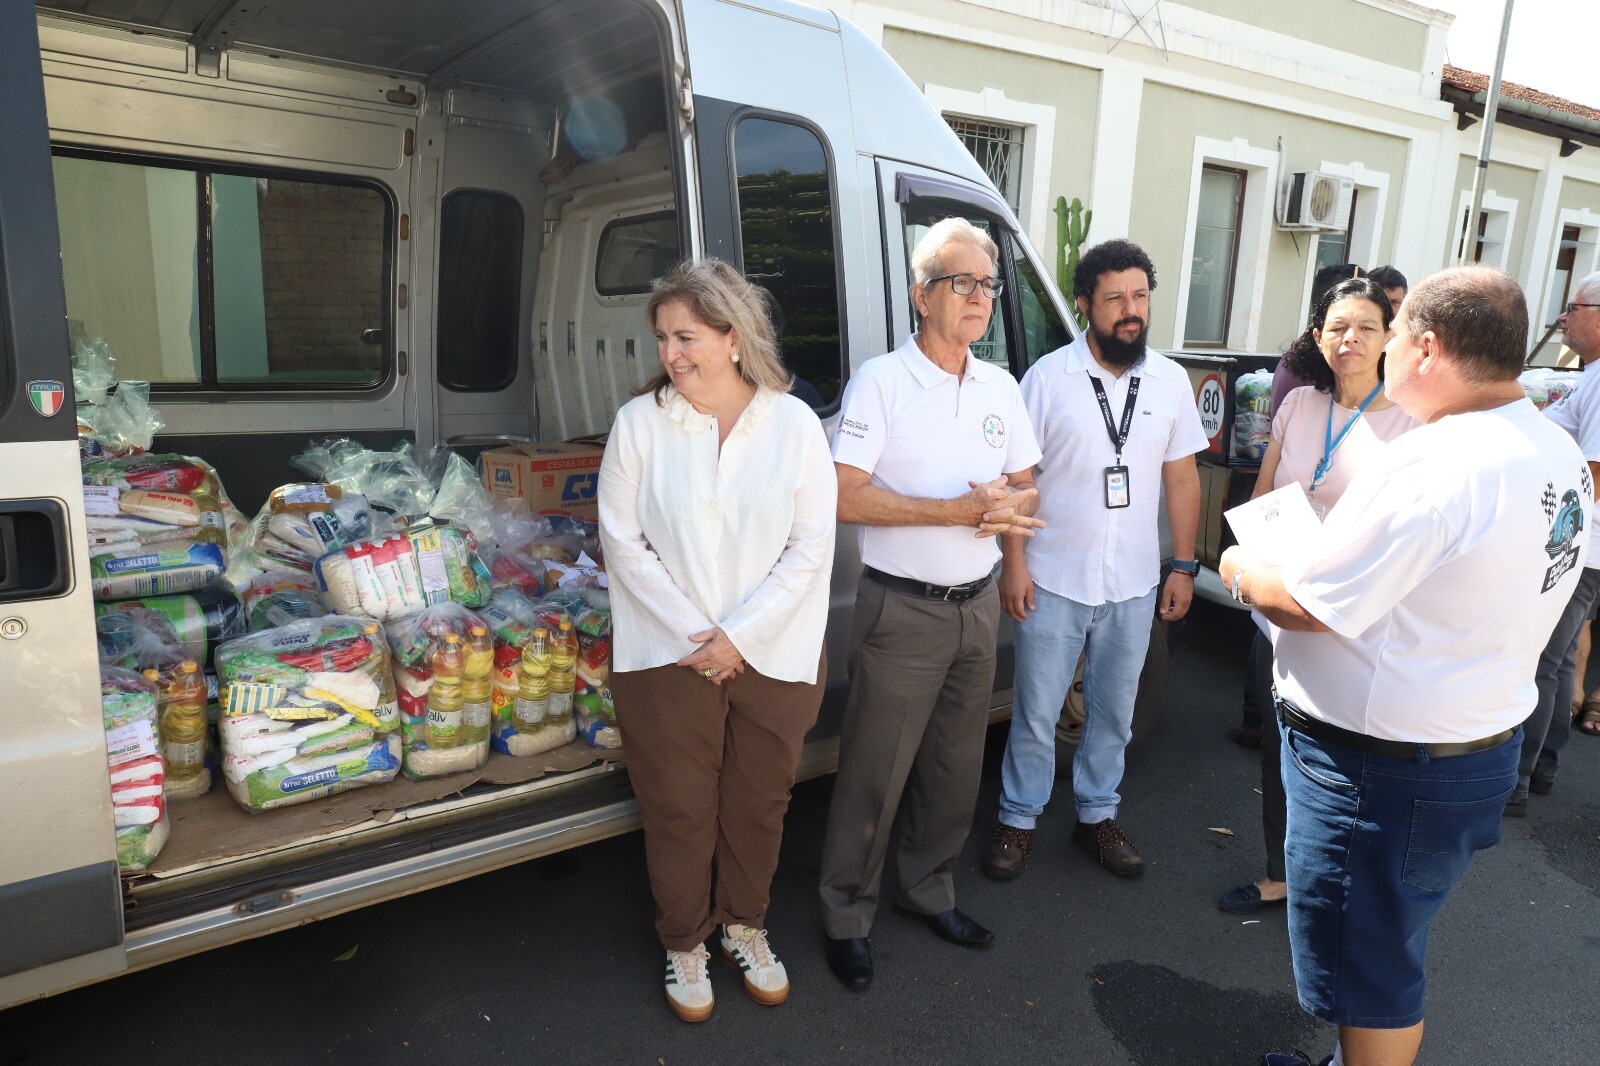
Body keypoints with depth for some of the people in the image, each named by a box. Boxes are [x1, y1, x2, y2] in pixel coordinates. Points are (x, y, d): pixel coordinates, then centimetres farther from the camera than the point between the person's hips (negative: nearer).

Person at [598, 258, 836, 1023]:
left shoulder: (793, 423, -4)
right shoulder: (640, 421, -4)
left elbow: (812, 544, -7)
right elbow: (622, 539, -5)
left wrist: (740, 635, -13)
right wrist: (690, 632, -12)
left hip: (773, 655, 1)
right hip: (667, 656, 0)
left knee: (758, 802, 16)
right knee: (679, 808, 11)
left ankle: (744, 925, 41)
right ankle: (685, 943, 35)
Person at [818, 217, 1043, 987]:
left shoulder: (1000, 388, 9)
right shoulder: (881, 381, -10)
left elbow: (1026, 488, 13)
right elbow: (844, 497, -18)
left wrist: (1009, 508, -12)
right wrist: (959, 509, -21)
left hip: (978, 605, 6)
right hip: (903, 610, -6)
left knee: (955, 769, 17)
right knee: (875, 773, 3)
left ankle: (928, 890, 37)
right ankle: (847, 916, 22)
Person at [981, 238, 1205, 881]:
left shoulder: (1170, 382, 3)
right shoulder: (1048, 377, -6)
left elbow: (1181, 478, 8)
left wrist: (1184, 567, 5)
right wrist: (1013, 563, -11)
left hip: (1134, 585, 3)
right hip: (1054, 581, -3)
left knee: (1113, 711, 16)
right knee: (1036, 712, 7)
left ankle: (1097, 815, 35)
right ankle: (1018, 820, 25)